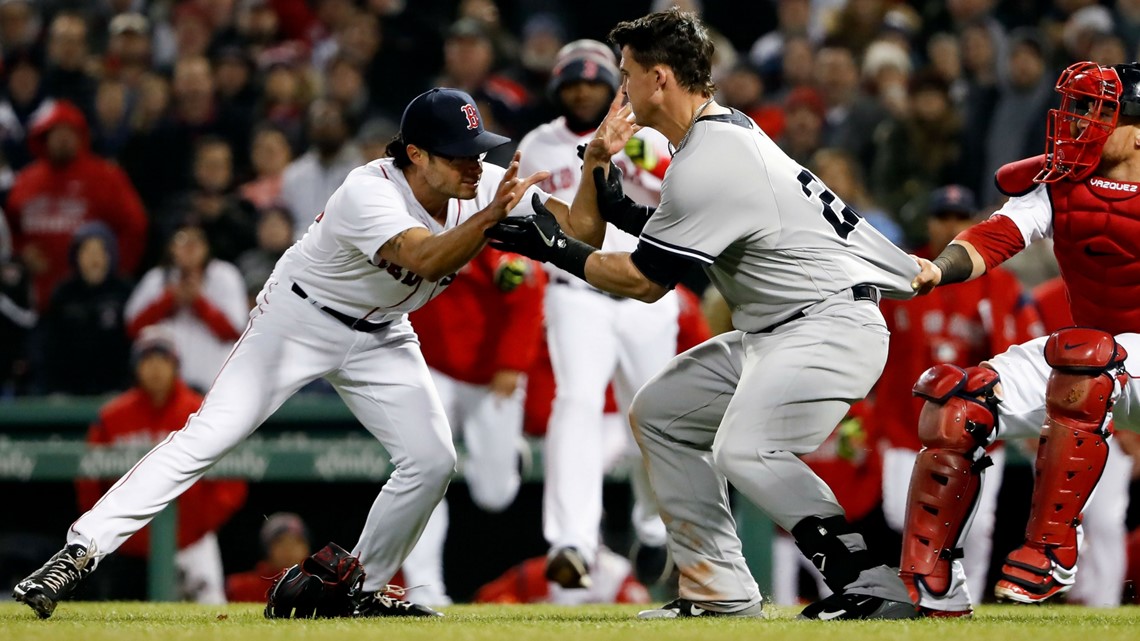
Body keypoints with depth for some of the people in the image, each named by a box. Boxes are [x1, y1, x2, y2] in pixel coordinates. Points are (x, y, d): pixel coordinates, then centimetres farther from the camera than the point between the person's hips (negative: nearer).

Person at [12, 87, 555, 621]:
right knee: (210, 434, -17)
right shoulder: (368, 193, -32)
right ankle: (82, 550, -18)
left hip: (380, 336, 6)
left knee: (433, 460, -8)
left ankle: (362, 589, 11)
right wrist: (490, 216, -60)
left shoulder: (485, 184, -14)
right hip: (300, 320, -6)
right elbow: (428, 260, -47)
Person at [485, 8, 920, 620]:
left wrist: (555, 248, -3)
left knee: (746, 449, -29)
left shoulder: (707, 164, -20)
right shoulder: (726, 130, 13)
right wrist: (599, 164, 7)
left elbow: (644, 280, -13)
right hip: (772, 334, 11)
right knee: (659, 411, 16)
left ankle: (869, 585, -30)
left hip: (832, 324, -11)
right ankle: (718, 591, 15)